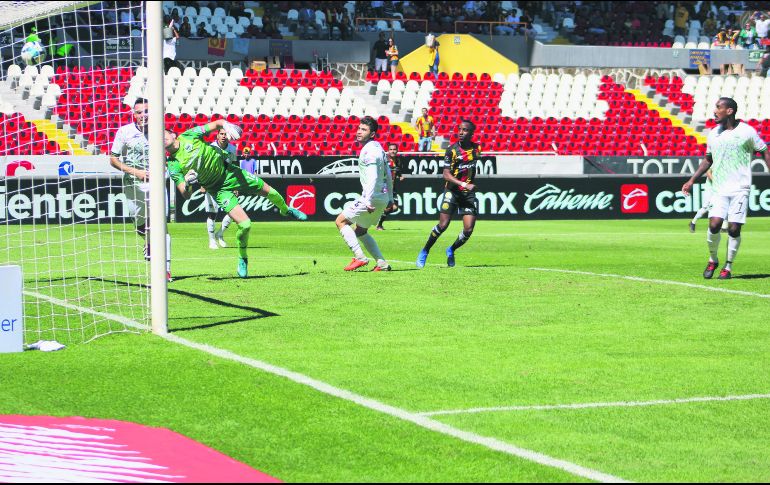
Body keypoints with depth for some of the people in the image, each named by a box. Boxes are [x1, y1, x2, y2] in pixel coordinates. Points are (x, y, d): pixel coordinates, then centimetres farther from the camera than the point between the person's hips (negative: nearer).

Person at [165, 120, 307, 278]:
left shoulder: (189, 135, -9)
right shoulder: (173, 166, -13)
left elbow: (217, 123, 0)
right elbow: (186, 195, -15)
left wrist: (226, 125, -23)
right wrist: (187, 183, -37)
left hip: (229, 172, 3)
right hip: (219, 189, -3)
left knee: (268, 191, 13)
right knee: (244, 224, -16)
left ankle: (286, 210, 48)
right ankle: (243, 259, 11)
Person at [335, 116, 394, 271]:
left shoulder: (369, 151, -15)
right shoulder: (377, 148, 16)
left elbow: (372, 177, -24)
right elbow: (388, 175, 21)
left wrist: (368, 201, -27)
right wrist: (390, 198, 25)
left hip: (372, 197, -10)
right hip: (383, 198, 10)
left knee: (340, 221, -2)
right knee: (360, 231, 20)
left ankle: (359, 258, -10)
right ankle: (382, 263, 14)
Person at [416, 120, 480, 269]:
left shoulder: (476, 148, 4)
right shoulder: (452, 150, -10)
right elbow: (446, 174, -15)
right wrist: (463, 184, -27)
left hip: (469, 193, 4)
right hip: (452, 191, -3)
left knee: (468, 230, -6)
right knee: (443, 224, -14)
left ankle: (451, 250, 22)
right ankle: (424, 252, 7)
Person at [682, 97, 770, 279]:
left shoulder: (747, 131, -2)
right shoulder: (713, 134, 10)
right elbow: (708, 160, 22)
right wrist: (692, 180, 16)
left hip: (740, 188, -3)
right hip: (719, 189, 3)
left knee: (734, 229, -7)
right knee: (714, 225, -13)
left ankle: (728, 267, 9)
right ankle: (713, 260, 10)